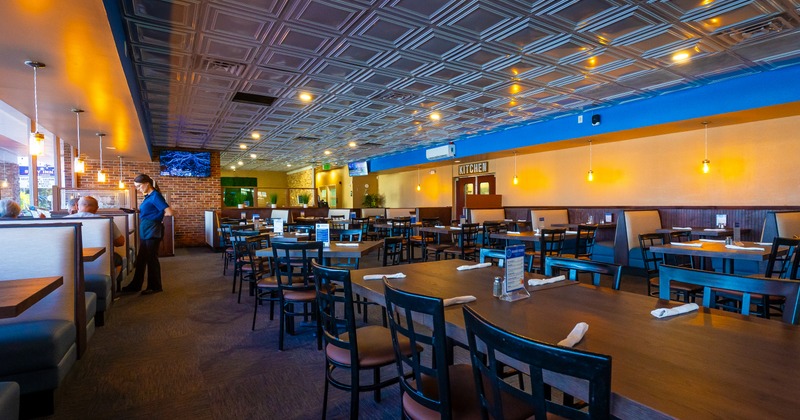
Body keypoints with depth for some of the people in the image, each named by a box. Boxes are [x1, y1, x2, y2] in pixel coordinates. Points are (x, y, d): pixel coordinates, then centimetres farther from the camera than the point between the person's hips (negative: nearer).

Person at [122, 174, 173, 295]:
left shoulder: (155, 196, -15)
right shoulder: (147, 196, 11)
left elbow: (169, 212, -23)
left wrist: (155, 217, -8)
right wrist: (138, 211, 3)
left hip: (152, 232, -9)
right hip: (145, 232, 9)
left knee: (152, 259, 2)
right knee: (141, 259, 16)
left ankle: (155, 286, 14)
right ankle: (135, 285, 27)